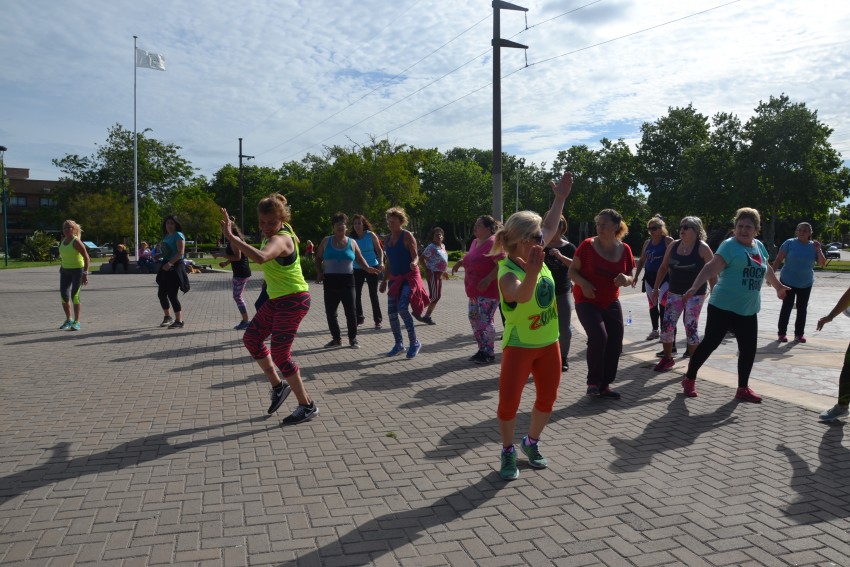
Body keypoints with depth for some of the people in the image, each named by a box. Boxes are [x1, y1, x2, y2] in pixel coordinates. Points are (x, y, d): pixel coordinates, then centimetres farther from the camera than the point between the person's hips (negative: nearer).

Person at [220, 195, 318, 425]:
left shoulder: (279, 239, -24)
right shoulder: (272, 234, 6)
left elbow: (261, 257, -46)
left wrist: (231, 237, -42)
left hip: (293, 300, -10)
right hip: (277, 299, 10)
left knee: (280, 354, -6)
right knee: (251, 338, 14)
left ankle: (307, 406, 8)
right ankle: (278, 387, 27)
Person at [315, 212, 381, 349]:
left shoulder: (352, 242, 8)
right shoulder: (326, 241, 7)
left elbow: (359, 258, 13)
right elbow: (318, 258, 14)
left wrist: (367, 268, -4)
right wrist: (319, 272, 0)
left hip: (347, 281, -1)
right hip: (330, 281, 1)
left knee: (350, 311, -2)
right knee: (330, 312, 4)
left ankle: (353, 338, 11)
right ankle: (336, 338, 19)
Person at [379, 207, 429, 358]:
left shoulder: (407, 236, -8)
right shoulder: (388, 238, 11)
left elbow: (415, 256, -12)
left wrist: (414, 263, -35)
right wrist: (384, 280, 16)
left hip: (409, 277, -7)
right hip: (395, 278, 7)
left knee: (402, 308, -21)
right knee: (391, 312, 4)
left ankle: (414, 343, -7)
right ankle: (399, 344, 19)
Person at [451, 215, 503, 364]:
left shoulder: (493, 243, -16)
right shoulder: (475, 242, 13)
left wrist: (488, 279, -27)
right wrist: (461, 262, 11)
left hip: (488, 291, -9)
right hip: (474, 291, 9)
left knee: (485, 321, -6)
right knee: (474, 320, 13)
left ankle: (489, 353, 7)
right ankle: (482, 350, 25)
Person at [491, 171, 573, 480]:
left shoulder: (534, 255, -6)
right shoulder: (508, 273, -27)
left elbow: (550, 227, 14)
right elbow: (522, 295, -49)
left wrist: (560, 198, 14)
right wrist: (532, 272, -66)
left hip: (548, 342, 7)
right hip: (519, 345, -7)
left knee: (547, 398, 12)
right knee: (508, 402, -7)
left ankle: (532, 443, 34)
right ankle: (508, 452, 16)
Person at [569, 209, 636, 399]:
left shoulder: (624, 249, -1)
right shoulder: (588, 245, -11)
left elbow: (630, 278, 9)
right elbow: (572, 271, -6)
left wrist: (625, 279, -15)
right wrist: (583, 284, -25)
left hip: (611, 302, 5)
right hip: (587, 301, -5)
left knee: (615, 343, 4)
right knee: (598, 336, -23)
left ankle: (604, 385, 21)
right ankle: (593, 382, -4)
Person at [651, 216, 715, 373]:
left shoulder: (702, 248, -10)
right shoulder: (673, 246, 4)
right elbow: (663, 267, 13)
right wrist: (656, 287, 12)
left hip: (695, 294, -5)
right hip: (675, 292, 5)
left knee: (691, 327, -4)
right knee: (667, 324, 3)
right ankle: (667, 358, 20)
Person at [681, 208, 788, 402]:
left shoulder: (759, 246, 11)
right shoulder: (730, 245, -11)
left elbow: (767, 269, 29)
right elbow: (711, 268, -22)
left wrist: (778, 287, 43)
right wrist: (694, 287, -35)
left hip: (749, 310, 7)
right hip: (723, 306, -7)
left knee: (749, 349, 8)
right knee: (710, 343, -1)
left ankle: (743, 388, 22)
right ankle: (689, 379, 13)